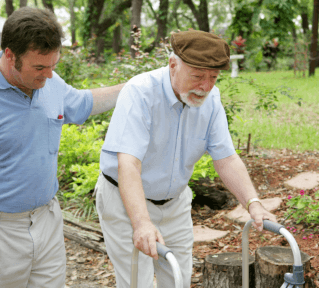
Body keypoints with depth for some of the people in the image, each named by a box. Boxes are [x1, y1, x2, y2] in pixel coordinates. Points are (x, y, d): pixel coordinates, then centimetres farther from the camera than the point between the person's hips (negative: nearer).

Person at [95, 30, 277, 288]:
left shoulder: (211, 99, -9)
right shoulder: (140, 92, -27)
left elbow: (226, 159, -9)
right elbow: (128, 163, -38)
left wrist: (253, 203, -25)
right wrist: (141, 222, -50)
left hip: (175, 202, 6)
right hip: (126, 201, -5)